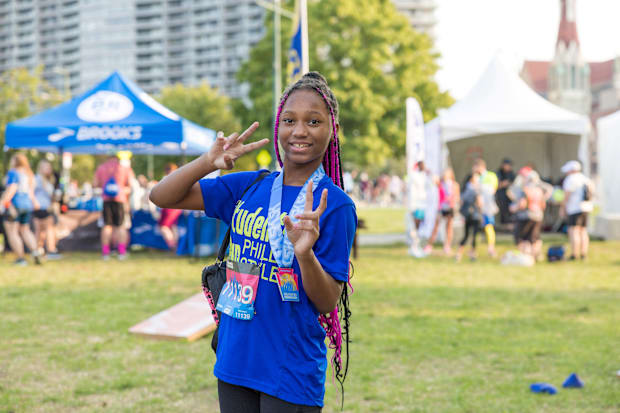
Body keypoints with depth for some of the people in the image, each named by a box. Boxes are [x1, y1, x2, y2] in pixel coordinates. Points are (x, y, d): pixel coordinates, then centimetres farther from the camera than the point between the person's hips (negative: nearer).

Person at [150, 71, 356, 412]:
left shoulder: (335, 205, -9)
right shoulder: (248, 187, 4)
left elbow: (328, 303, -10)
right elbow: (161, 196, 4)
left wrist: (305, 253, -29)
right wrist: (209, 162, -13)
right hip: (235, 360, 4)